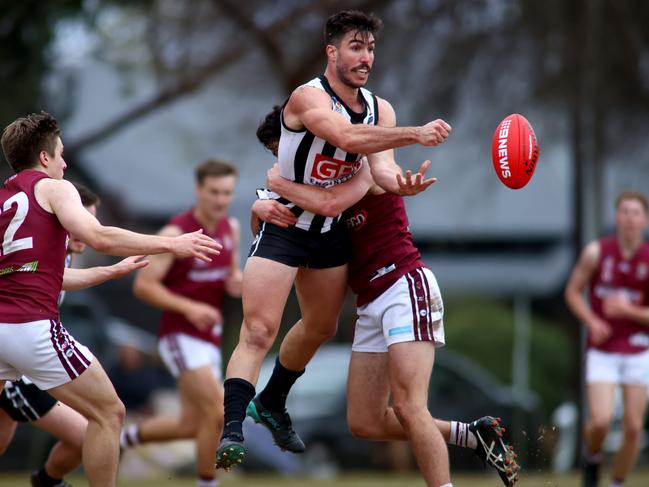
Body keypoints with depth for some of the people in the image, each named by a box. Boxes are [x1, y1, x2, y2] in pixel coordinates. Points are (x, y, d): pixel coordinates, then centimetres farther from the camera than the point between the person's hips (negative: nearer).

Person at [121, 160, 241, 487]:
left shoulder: (231, 228, 6)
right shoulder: (176, 233, -15)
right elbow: (143, 285, -16)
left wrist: (236, 283, -3)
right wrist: (189, 308, -27)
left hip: (209, 338, 8)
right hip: (181, 336, -8)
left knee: (191, 425, 13)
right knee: (218, 414, -19)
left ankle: (126, 437, 36)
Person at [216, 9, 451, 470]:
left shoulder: (380, 109, -1)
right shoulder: (308, 98, -22)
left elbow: (381, 163, -16)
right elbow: (348, 137, -40)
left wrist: (400, 182, -39)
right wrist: (415, 134, -46)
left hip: (332, 229, 8)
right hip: (283, 223, -8)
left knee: (320, 327, 22)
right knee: (259, 331, -17)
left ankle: (273, 402, 43)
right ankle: (232, 428, -23)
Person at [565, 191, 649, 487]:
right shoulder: (596, 252, -6)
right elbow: (573, 291, 5)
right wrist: (591, 321, -11)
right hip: (602, 351, -1)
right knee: (600, 421, -15)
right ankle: (592, 457, 18)